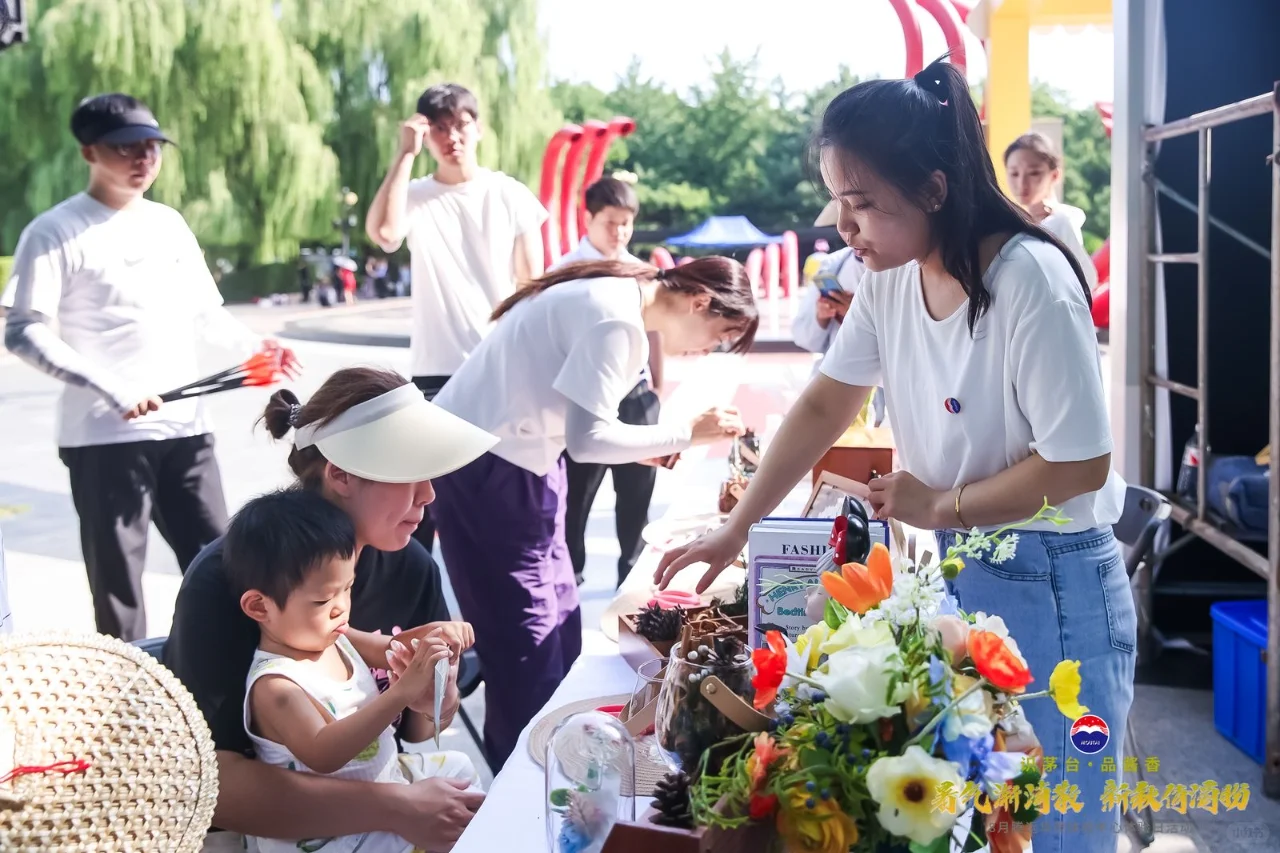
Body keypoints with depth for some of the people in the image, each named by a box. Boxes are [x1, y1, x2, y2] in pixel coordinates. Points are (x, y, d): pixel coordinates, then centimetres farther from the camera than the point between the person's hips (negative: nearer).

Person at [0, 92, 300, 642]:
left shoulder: (169, 223, 14)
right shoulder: (57, 232, -6)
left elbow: (205, 314, 20)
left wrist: (253, 348, 0)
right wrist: (109, 388, -23)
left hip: (185, 429, 6)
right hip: (105, 438, -6)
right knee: (117, 582, 1)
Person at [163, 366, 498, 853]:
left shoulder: (410, 567, -9)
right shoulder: (225, 579, -22)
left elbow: (423, 726, 3)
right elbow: (209, 780, -28)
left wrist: (435, 692, -20)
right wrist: (394, 810, -34)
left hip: (368, 795, 5)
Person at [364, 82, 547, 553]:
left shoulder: (512, 196, 4)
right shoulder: (415, 197, 1)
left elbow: (534, 286, 6)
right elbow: (382, 233, -22)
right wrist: (405, 154, -15)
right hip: (437, 372, -1)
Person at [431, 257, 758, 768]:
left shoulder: (621, 298, 8)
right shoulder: (617, 319, -22)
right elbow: (587, 438, -26)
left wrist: (645, 446, 1)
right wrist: (689, 433, -17)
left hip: (510, 458, 10)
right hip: (486, 467, -10)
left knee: (559, 625, 14)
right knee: (526, 647, -3)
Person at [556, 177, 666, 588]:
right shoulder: (567, 271, -5)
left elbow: (653, 329, 14)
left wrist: (657, 389, 14)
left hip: (635, 393, 4)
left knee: (637, 490, 11)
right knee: (576, 490, 6)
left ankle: (634, 572, 25)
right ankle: (566, 571, 19)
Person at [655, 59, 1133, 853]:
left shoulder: (1030, 281, -24)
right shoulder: (891, 276, -3)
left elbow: (1080, 465, -22)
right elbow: (824, 405, 3)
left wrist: (941, 506, -13)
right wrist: (735, 530, 1)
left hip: (1047, 587, -6)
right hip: (950, 570, 6)